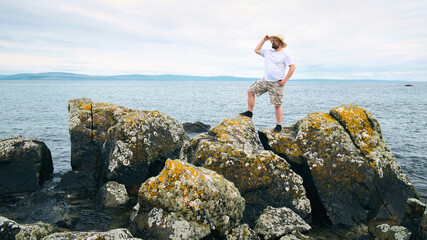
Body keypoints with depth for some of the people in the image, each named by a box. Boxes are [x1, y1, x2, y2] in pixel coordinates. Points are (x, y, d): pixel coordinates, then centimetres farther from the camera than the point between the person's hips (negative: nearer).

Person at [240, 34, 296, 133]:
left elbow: (292, 67, -8)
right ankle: (250, 112, 13)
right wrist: (264, 40, 15)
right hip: (265, 80, 6)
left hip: (276, 83, -6)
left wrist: (285, 80, -12)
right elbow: (256, 50, 24)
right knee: (250, 91, 1)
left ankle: (278, 126, 5)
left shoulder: (284, 55, -5)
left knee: (277, 105, -4)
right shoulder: (268, 52, 13)